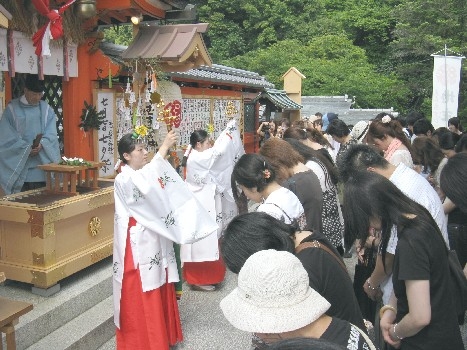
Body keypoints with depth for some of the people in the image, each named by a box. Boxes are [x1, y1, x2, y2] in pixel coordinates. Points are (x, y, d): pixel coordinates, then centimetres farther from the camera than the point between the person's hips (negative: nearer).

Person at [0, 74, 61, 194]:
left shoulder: (47, 109, 10)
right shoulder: (12, 109, 2)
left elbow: (51, 134, 2)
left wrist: (41, 144, -18)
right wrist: (27, 148, -15)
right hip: (19, 166, -2)